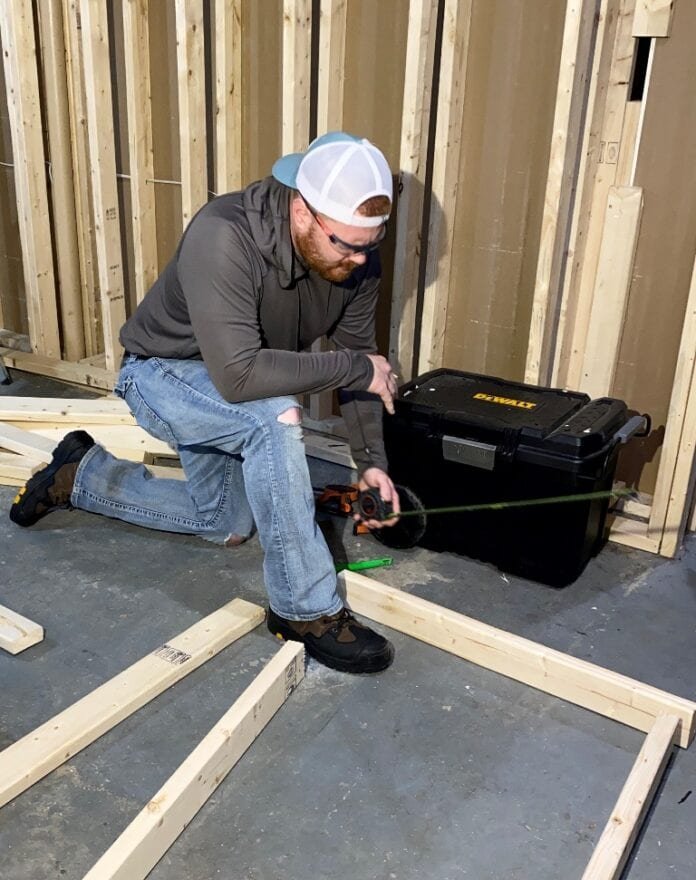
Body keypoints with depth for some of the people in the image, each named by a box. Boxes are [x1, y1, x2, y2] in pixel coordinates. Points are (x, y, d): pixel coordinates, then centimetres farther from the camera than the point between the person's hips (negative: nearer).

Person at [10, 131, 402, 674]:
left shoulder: (354, 254, -17)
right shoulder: (224, 237, -37)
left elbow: (358, 353, -7)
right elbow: (239, 374, -44)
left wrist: (371, 460, -12)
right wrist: (357, 368, -37)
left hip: (225, 390, 7)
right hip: (163, 372, -7)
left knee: (224, 526, 18)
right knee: (276, 416, -37)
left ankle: (82, 474, 33)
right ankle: (307, 610, -21)